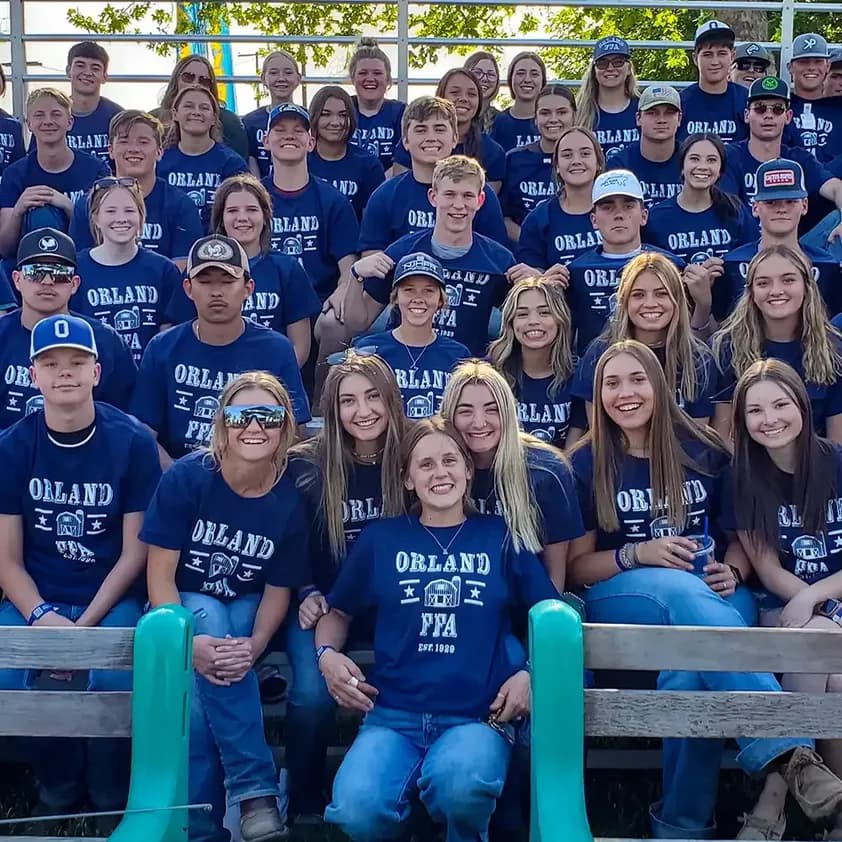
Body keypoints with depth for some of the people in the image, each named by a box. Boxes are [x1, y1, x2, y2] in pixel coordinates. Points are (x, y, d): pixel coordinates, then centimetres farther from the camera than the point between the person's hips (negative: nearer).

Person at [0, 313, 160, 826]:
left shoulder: (132, 442, -8)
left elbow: (134, 553, -6)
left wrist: (84, 625, -16)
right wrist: (41, 615, -19)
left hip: (112, 598, -2)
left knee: (113, 680, -30)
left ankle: (112, 799, 0)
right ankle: (59, 790, 6)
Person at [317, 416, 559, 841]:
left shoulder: (500, 537, 10)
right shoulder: (381, 538, 12)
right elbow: (338, 612, 21)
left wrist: (529, 672, -4)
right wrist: (327, 655, 0)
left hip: (478, 716, 0)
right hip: (392, 715, 0)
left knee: (460, 787, -36)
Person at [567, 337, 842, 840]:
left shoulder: (703, 451, 7)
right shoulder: (586, 465, 3)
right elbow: (576, 566, 4)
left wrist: (733, 572, -9)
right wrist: (637, 555, -14)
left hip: (714, 597, 2)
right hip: (622, 596, -1)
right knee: (684, 590, -38)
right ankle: (791, 753, -47)